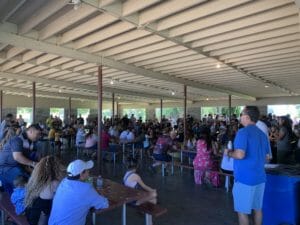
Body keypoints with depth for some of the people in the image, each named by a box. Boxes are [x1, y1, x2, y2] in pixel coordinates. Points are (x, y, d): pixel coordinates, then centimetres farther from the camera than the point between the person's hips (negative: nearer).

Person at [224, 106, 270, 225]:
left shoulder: (243, 132, -16)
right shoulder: (262, 134, 9)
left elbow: (240, 155, -27)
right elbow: (266, 157, 16)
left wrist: (228, 153, -8)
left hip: (245, 178, -8)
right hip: (260, 177, 8)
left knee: (242, 211, 4)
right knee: (257, 208, 19)